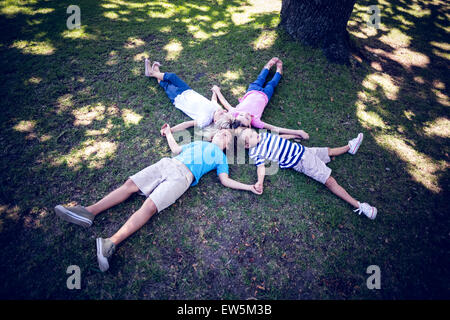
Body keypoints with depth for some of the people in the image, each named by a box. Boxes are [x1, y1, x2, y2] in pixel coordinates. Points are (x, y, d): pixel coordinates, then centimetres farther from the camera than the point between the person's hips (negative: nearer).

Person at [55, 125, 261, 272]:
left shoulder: (221, 157, 20)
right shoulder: (199, 143, 34)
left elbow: (225, 180, 9)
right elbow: (176, 149, 37)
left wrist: (249, 187, 1)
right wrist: (169, 133, 49)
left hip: (183, 175, -6)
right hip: (167, 164, 6)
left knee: (150, 206, -23)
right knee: (130, 184, -10)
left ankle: (111, 243, -32)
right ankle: (89, 212, -8)